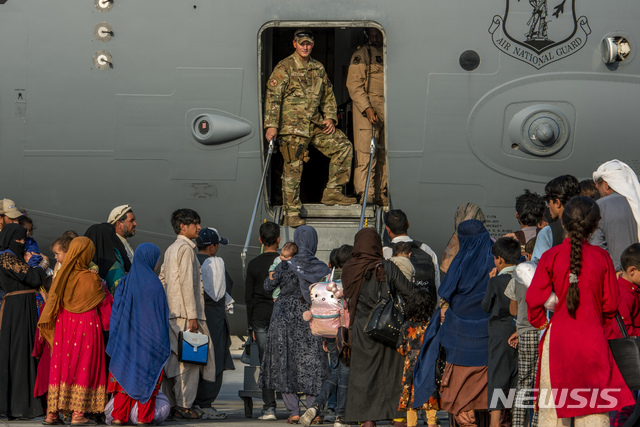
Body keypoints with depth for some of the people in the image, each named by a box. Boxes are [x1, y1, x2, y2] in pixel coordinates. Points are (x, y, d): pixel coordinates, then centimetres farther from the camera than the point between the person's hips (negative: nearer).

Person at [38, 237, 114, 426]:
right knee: (83, 366, 1)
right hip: (86, 324, -5)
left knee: (60, 365, 9)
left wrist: (45, 325, 16)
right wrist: (103, 287, 18)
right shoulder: (91, 279, -14)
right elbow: (104, 302, -1)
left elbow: (52, 302, 6)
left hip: (63, 324, 5)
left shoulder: (61, 275, -1)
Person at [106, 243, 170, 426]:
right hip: (149, 340, -4)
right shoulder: (153, 284, -10)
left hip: (126, 339, 4)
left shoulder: (125, 282, 2)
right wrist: (163, 343, 0)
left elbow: (116, 310, 4)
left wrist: (117, 338, 9)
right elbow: (162, 314, -8)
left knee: (124, 376, 8)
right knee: (148, 377, 4)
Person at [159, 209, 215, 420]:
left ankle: (171, 404, 12)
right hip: (185, 313, -9)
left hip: (172, 313, 9)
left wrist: (166, 310, 23)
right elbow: (187, 283, -16)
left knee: (174, 359, 10)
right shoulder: (186, 248, -10)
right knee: (189, 359, -8)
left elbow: (162, 281, 21)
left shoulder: (170, 249, 18)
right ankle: (184, 406, -9)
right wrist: (192, 315, -18)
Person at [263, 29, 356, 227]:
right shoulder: (284, 68, -6)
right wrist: (271, 125, -19)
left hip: (316, 124, 6)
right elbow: (272, 96, -11)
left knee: (344, 146, 1)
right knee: (293, 169, -5)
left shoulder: (318, 68, 13)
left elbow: (328, 95, 22)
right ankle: (292, 215, 2)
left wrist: (329, 117, 7)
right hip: (292, 127, -6)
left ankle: (332, 192, 7)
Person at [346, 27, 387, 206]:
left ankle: (380, 194, 10)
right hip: (367, 110, -6)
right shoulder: (361, 55, -1)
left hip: (387, 110, 6)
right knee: (366, 153, -9)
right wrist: (367, 108, -17)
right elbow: (354, 85, -7)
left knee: (383, 155, 5)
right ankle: (365, 195, -8)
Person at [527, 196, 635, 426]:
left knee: (553, 407, 5)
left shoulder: (551, 256, -5)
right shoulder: (601, 256, -3)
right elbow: (611, 302, 3)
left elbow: (534, 299, -3)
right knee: (594, 408, 3)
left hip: (558, 336, 0)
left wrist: (540, 321, 16)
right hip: (593, 338, 0)